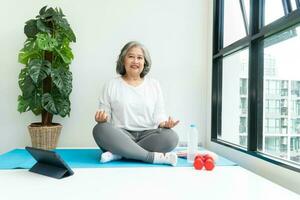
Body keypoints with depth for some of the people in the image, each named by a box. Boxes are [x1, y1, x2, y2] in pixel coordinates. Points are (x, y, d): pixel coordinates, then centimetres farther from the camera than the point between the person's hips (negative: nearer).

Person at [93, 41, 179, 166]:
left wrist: (164, 123, -11)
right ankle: (155, 157, -30)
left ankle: (118, 153, -24)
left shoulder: (154, 85, 14)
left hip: (147, 135, 1)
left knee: (170, 137, -29)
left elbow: (159, 115, 11)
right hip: (121, 135, -1)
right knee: (100, 129, -32)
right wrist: (101, 118, -15)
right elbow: (105, 116, 9)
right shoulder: (111, 85, 11)